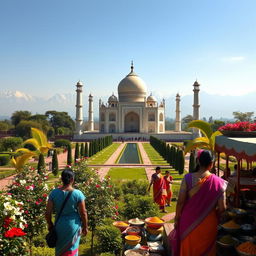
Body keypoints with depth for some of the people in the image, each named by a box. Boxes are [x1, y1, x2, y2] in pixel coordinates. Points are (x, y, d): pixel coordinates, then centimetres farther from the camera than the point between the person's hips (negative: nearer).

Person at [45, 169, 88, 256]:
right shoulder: (78, 194, -16)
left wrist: (50, 225, 10)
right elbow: (83, 213, -11)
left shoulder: (54, 193, -11)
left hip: (59, 225, 2)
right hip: (73, 225, -2)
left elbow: (48, 213, -7)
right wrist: (85, 227, 4)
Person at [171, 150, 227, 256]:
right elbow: (222, 208, -10)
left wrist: (177, 219, 1)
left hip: (188, 222, 0)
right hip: (208, 224, 0)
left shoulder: (188, 178, -14)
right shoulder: (217, 182, -12)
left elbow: (180, 202, -13)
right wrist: (214, 216, 10)